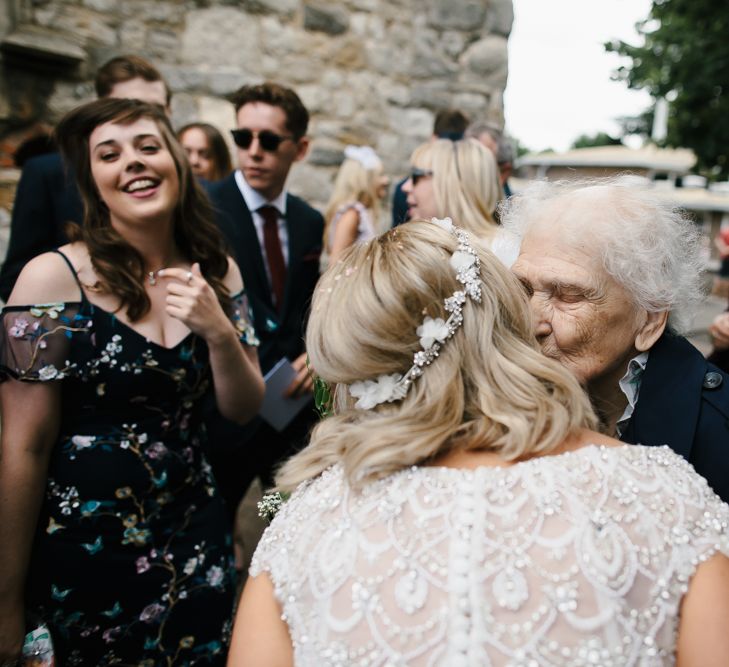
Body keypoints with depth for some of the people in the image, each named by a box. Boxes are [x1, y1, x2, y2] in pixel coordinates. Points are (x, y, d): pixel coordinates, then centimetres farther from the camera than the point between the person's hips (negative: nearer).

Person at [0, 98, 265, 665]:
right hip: (84, 548, -4)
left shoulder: (216, 271, -2)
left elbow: (243, 409, 1)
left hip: (196, 537, 4)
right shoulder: (54, 277, -16)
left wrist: (219, 331, -19)